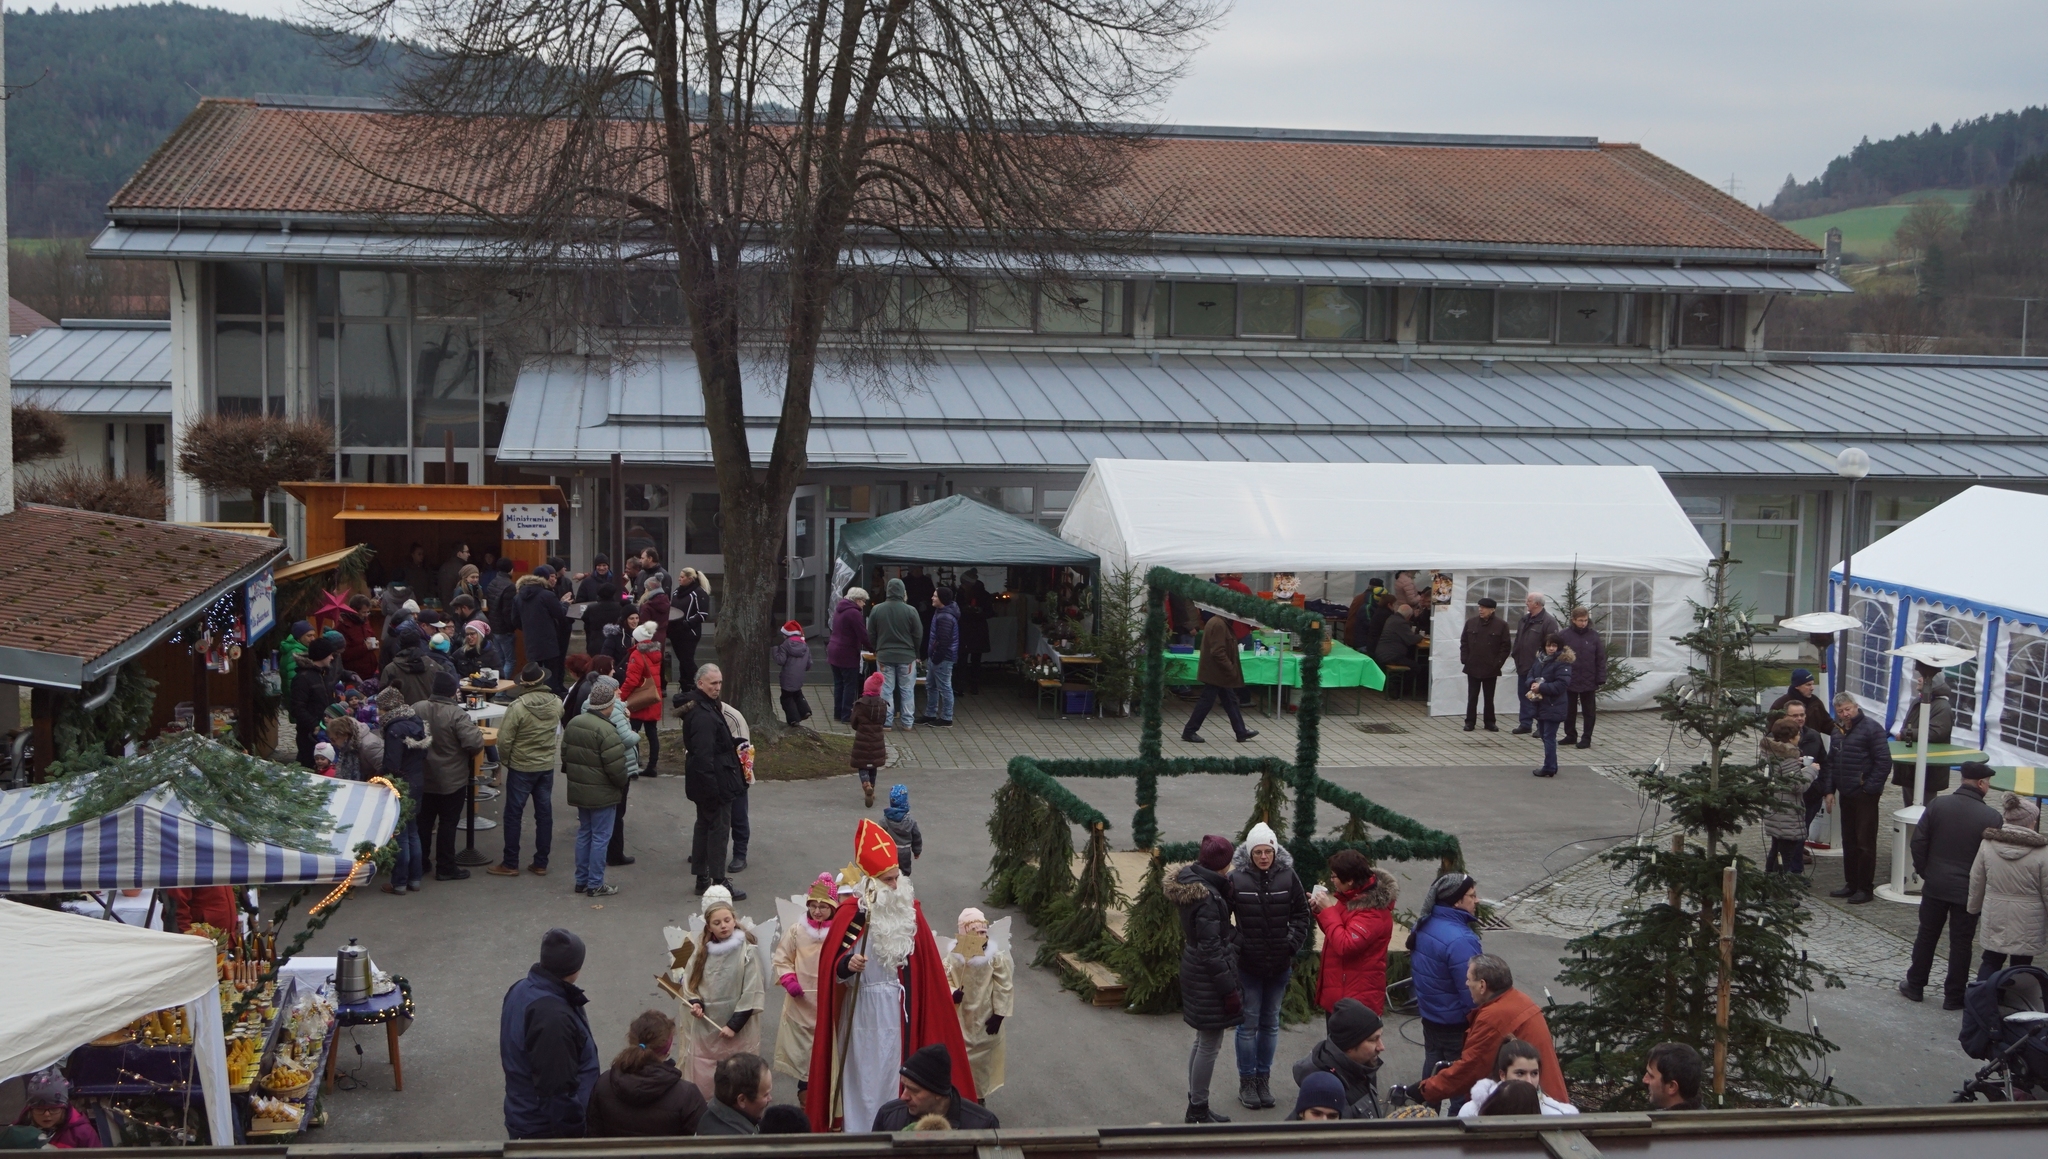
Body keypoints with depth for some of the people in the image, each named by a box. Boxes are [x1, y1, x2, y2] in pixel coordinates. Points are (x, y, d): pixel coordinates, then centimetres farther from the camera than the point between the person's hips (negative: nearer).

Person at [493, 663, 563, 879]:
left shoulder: (518, 707, -21)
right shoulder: (556, 704, -6)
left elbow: (504, 739, -17)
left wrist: (505, 760, -1)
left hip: (521, 767, -4)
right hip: (547, 766, 5)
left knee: (513, 814, 5)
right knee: (544, 813, 11)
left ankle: (510, 864, 10)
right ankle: (541, 863, 15)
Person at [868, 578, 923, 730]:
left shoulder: (877, 610, -4)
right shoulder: (910, 611, -11)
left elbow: (871, 634, 3)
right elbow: (918, 634, -5)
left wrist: (877, 650, 18)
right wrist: (916, 653, 11)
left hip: (884, 656, 1)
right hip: (907, 656, -1)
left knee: (886, 689, 7)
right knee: (907, 690, 7)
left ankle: (886, 722, 6)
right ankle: (907, 722, 10)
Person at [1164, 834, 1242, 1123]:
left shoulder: (1192, 881, 4)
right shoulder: (1207, 896, -24)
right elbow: (1211, 949, -23)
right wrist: (1229, 989, -18)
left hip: (1193, 969, 10)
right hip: (1209, 975, -10)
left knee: (1203, 1042, 20)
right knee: (1210, 1045, 1)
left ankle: (1196, 1106, 30)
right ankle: (1199, 1111, 10)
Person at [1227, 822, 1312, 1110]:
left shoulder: (1288, 877, -4)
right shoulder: (1236, 879, -11)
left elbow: (1302, 915, 5)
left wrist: (1293, 943, -5)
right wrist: (1233, 946, -12)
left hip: (1279, 965, 3)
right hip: (1248, 965, -3)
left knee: (1270, 1022, 13)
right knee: (1249, 1023, 4)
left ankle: (1263, 1079, 25)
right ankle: (1247, 1082, 16)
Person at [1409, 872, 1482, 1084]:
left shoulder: (1424, 925, -2)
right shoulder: (1460, 940, -30)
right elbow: (1471, 991, -26)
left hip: (1429, 1016, 8)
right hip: (1455, 1024, -8)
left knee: (1433, 1064, 21)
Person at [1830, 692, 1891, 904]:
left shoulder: (1871, 728, -11)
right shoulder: (1839, 730, 13)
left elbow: (1884, 761, -14)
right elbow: (1831, 761, 20)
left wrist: (1871, 787, -15)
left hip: (1865, 796, -8)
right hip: (1846, 795, 8)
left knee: (1865, 843, -3)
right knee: (1848, 842, 13)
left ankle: (1865, 888, 2)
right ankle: (1851, 884, 22)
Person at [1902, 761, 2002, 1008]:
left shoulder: (1938, 804, -6)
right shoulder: (1992, 818, -14)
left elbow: (1919, 841, -3)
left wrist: (1923, 871, 8)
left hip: (1935, 885, 3)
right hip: (1969, 891, -3)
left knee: (1927, 935, 16)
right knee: (1961, 943, 8)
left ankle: (1915, 985, 25)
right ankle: (1954, 996, 14)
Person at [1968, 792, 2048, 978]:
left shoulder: (1988, 845, -5)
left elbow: (1976, 884, 3)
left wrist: (1974, 911, 17)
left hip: (1994, 917, 3)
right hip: (2028, 923, -3)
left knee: (1991, 961, 17)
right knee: (2021, 966, 9)